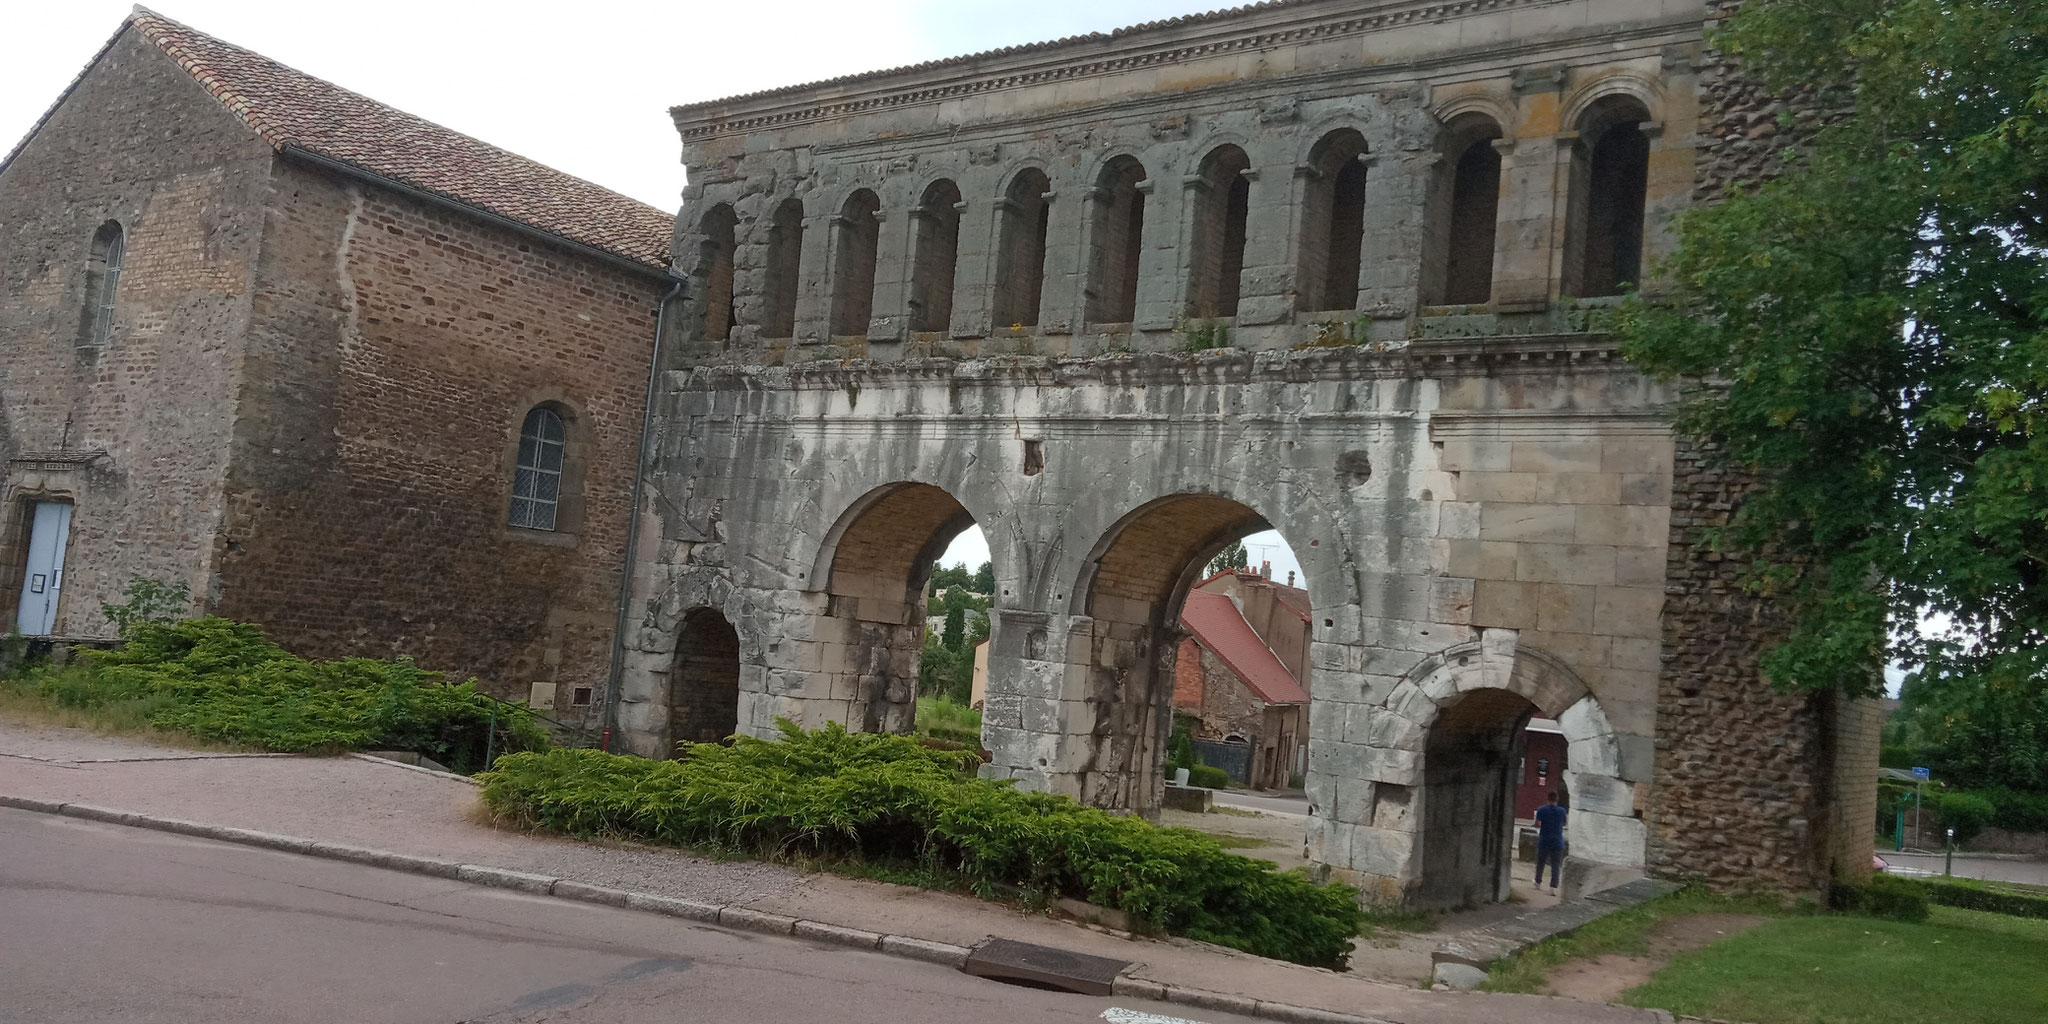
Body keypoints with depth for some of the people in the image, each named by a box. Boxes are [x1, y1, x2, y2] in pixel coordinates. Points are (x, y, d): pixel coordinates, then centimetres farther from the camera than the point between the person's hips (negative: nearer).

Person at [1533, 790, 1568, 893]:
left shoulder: (1541, 810, -9)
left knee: (1540, 862, 17)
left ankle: (1538, 882, 32)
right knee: (1555, 865, 1)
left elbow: (1537, 824, -10)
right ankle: (1553, 887, -8)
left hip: (1544, 841, 0)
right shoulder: (1562, 811, -5)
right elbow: (1564, 824, 9)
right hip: (1557, 842, 0)